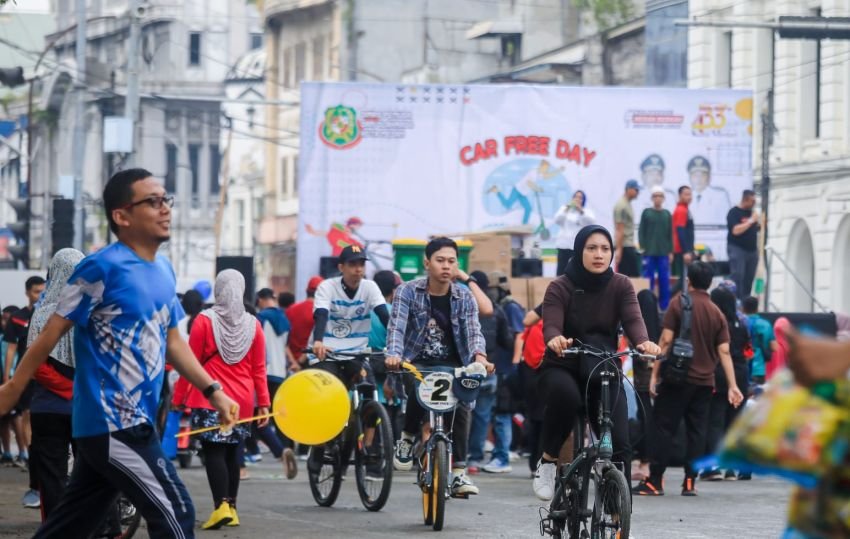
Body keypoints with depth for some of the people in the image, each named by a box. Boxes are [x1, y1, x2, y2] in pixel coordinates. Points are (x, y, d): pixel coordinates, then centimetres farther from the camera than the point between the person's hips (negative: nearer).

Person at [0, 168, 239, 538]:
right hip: (112, 425, -8)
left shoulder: (164, 271, 11)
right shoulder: (102, 268, -14)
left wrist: (213, 391, 16)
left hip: (132, 423, 8)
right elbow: (52, 333, -9)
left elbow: (171, 342, 22)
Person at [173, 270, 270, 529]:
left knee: (213, 451, -5)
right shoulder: (253, 325, 4)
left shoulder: (204, 321, -6)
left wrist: (178, 398, 1)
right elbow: (259, 369, 5)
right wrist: (264, 403, 10)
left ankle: (221, 506, -20)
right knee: (231, 452, 14)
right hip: (242, 399, 4)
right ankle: (231, 508, 17)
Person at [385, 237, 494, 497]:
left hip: (451, 365, 2)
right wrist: (394, 354, -40)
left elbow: (473, 330, -12)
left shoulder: (464, 296, 0)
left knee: (461, 406, -22)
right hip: (416, 362, -2)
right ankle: (408, 438, -5)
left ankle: (458, 472, -16)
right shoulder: (408, 292, -7)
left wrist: (480, 356, -34)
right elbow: (397, 326, -20)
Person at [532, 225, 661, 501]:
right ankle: (548, 459, -16)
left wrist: (643, 341, -39)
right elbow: (551, 325, -21)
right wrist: (555, 339, -47)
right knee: (565, 394, -38)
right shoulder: (559, 288, -7)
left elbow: (633, 319, -16)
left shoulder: (620, 286, 0)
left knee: (619, 446, -13)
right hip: (562, 368, -2)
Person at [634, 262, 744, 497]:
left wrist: (655, 374, -7)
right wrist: (732, 386, 2)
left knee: (664, 428, -1)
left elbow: (666, 340, -9)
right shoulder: (717, 314, 7)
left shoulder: (679, 303, -4)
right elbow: (724, 352, 2)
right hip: (705, 381, 4)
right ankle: (690, 482, 4)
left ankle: (655, 481, -5)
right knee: (696, 431, 6)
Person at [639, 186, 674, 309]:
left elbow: (670, 234, 10)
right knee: (648, 280, 0)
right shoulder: (646, 213, 3)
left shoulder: (667, 214, 8)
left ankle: (665, 307, 8)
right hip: (649, 252, -2)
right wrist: (642, 247, -7)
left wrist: (670, 251, 5)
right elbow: (641, 231, 2)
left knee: (664, 281, 2)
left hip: (663, 253, 2)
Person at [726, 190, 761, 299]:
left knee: (749, 279, 5)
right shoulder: (734, 212, -7)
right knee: (737, 277, -12)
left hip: (751, 249, 7)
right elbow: (736, 230, -19)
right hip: (737, 249, -7)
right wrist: (751, 221, -17)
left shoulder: (751, 212, 14)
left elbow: (757, 229, 23)